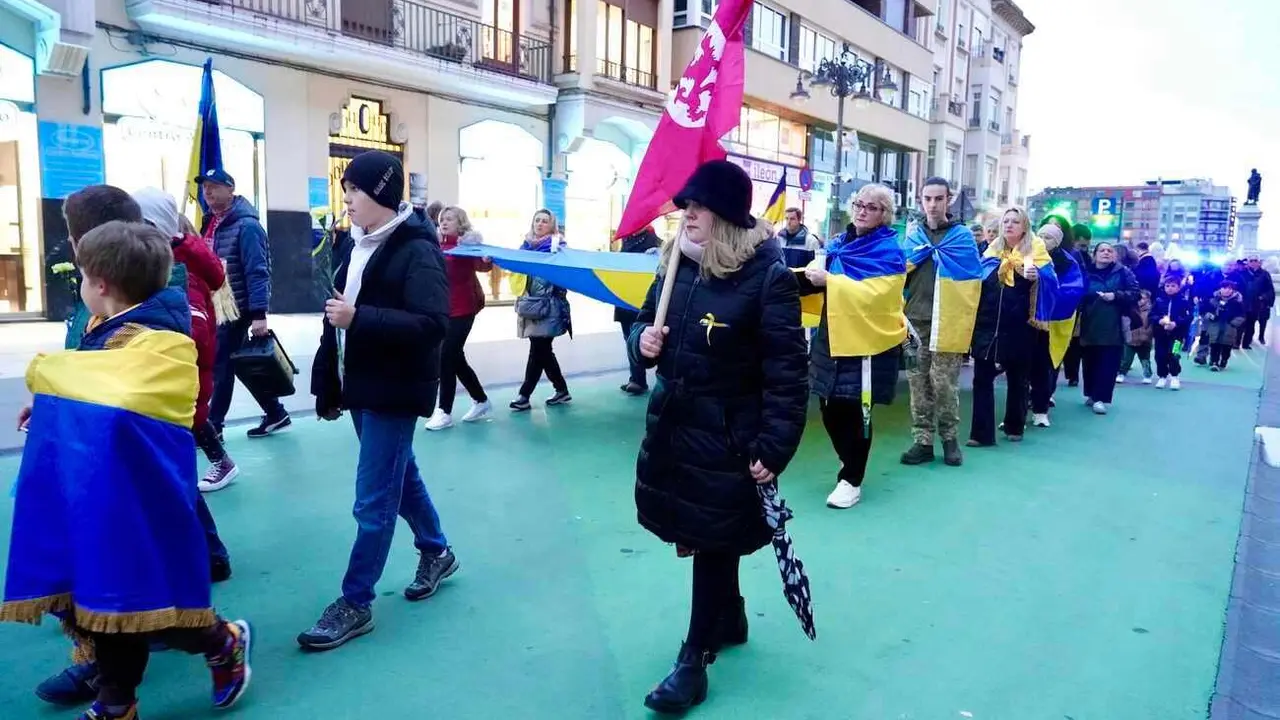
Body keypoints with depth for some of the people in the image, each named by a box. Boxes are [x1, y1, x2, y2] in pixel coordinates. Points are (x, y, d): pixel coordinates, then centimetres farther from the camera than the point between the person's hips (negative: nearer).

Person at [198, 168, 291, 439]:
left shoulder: (246, 225, -15)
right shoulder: (211, 222, 11)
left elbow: (257, 272, -20)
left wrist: (259, 314, -26)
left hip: (236, 308, -9)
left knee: (221, 366, -2)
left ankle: (212, 426, 9)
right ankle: (275, 414, 24)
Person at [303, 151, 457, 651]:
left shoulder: (416, 250, -16)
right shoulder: (355, 245, 10)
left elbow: (432, 325, -25)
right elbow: (339, 316, 17)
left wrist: (359, 318, -28)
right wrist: (327, 385, 14)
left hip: (396, 392, -9)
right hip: (361, 386, 9)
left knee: (373, 500, -2)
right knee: (400, 475, 21)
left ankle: (355, 604, 11)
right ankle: (436, 553, 40)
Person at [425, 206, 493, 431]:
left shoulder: (467, 244, -7)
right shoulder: (439, 246, 10)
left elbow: (482, 265, -24)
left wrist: (487, 260, -45)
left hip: (462, 310, -7)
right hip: (443, 310, 7)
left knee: (446, 358, -8)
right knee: (456, 358, 13)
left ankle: (444, 411, 1)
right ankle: (481, 401, 29)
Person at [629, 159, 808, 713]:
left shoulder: (767, 275, -16)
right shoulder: (676, 263, 4)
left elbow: (787, 372, -17)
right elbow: (647, 318, 19)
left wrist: (773, 449, -19)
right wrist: (642, 336, -6)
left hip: (727, 437, -7)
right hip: (671, 423, 7)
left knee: (714, 542, 5)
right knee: (697, 534, 19)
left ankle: (694, 659, 20)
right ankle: (730, 620, 42)